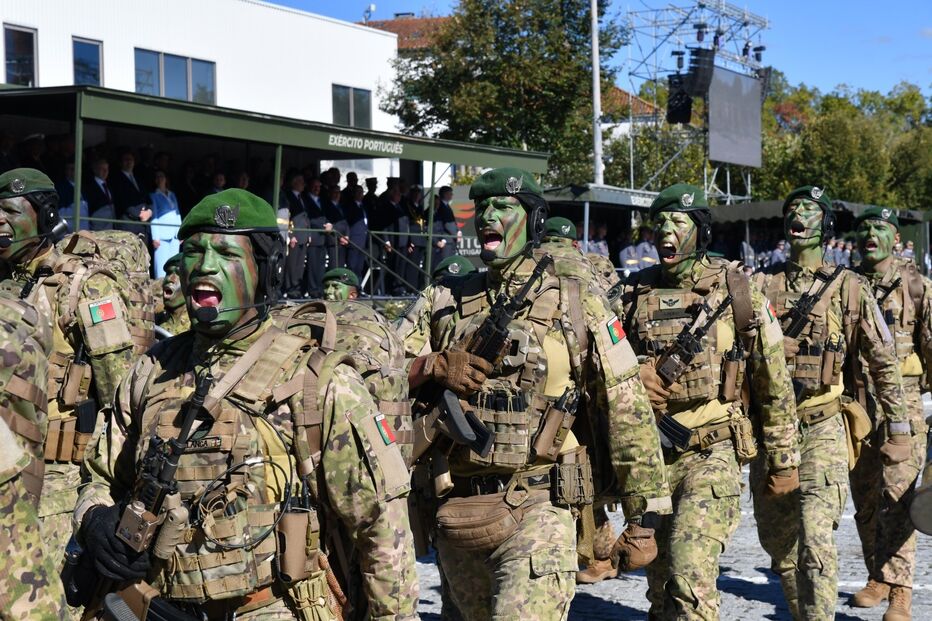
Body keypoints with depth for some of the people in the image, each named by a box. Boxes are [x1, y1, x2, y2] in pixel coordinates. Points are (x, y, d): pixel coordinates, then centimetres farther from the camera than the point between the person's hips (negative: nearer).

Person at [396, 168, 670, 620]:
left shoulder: (579, 305, 0)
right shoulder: (443, 302, 8)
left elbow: (628, 414, 1)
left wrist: (643, 518, -1)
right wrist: (433, 365, -14)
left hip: (537, 511, -4)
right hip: (455, 512, 4)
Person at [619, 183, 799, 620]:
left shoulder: (736, 292, -3)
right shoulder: (635, 293, 5)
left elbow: (774, 382, 1)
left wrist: (784, 461, 3)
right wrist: (634, 375, -11)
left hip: (712, 453, -4)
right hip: (650, 454, 4)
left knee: (690, 569, -19)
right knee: (658, 579, 12)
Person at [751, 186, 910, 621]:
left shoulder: (849, 288, 1)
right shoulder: (762, 285, 8)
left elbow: (883, 362, 4)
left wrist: (898, 431, 3)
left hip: (822, 429, -4)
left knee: (815, 539, -16)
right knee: (776, 539, 13)